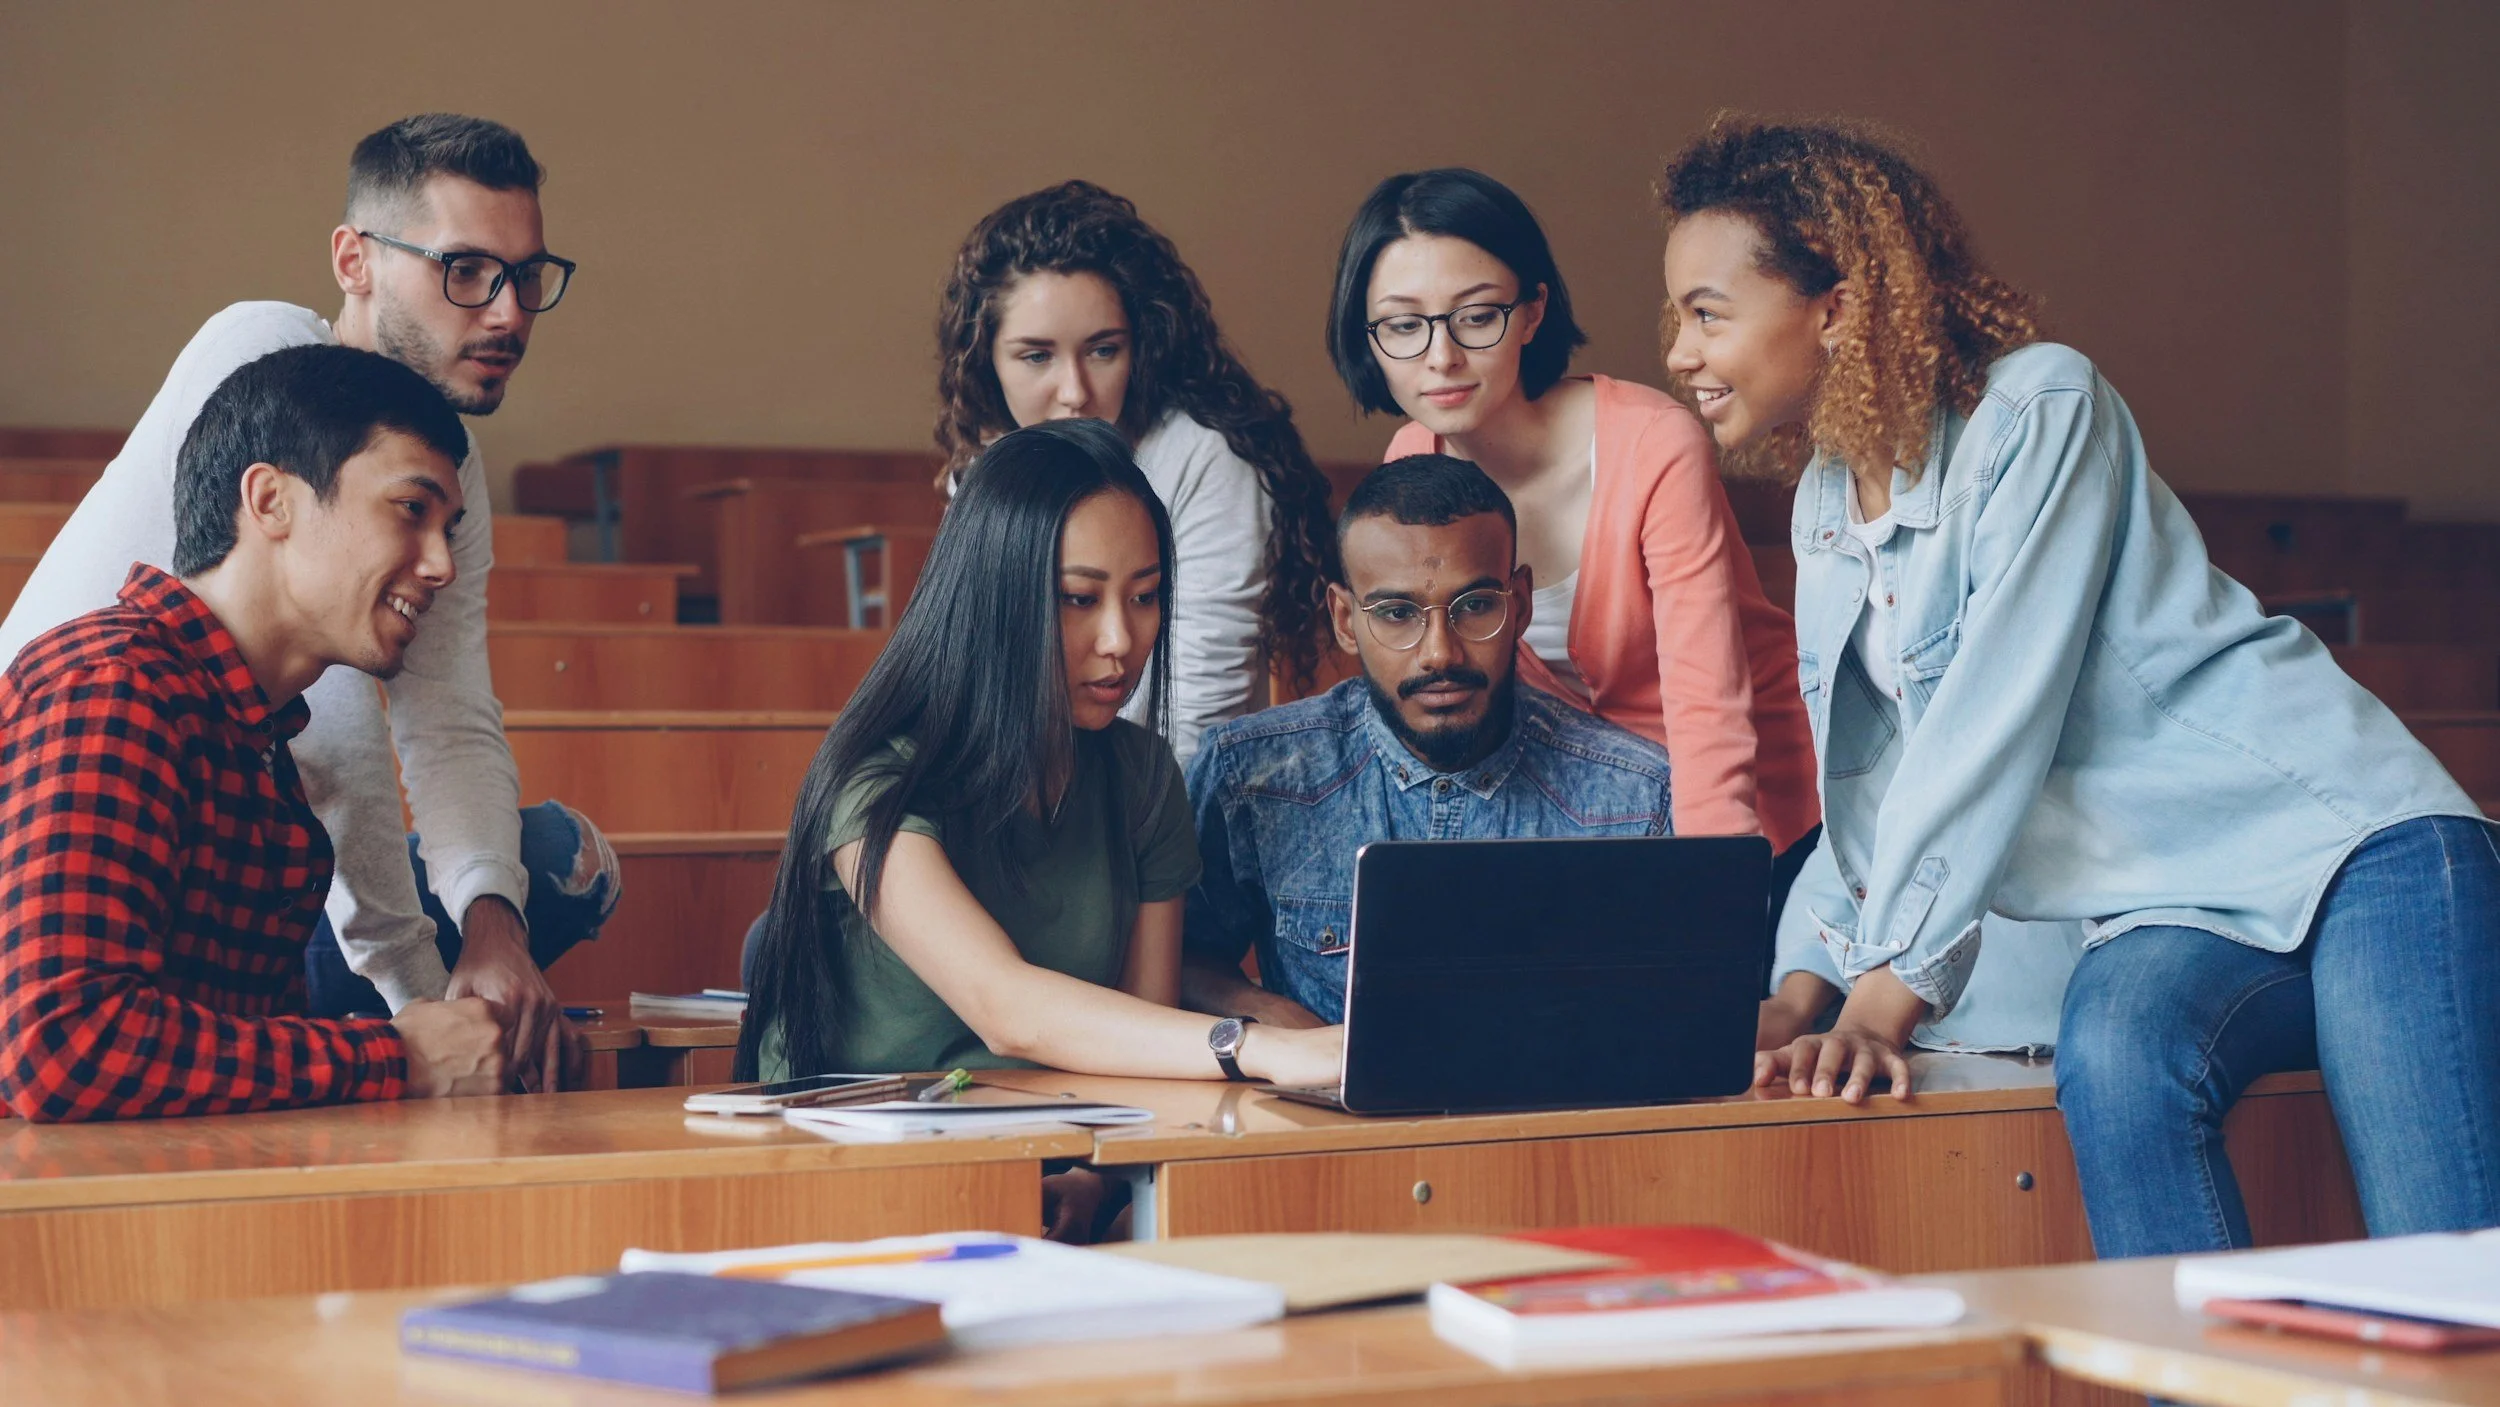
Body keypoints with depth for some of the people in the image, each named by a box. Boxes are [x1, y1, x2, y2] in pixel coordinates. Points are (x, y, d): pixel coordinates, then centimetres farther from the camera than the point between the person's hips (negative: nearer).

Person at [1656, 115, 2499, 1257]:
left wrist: (1888, 991, -19)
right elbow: (1867, 784, 18)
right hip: (2181, 914, 5)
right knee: (2111, 1057, -32)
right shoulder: (1826, 505, 13)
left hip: (2346, 850, -5)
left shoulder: (2038, 408, -9)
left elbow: (1997, 717, -17)